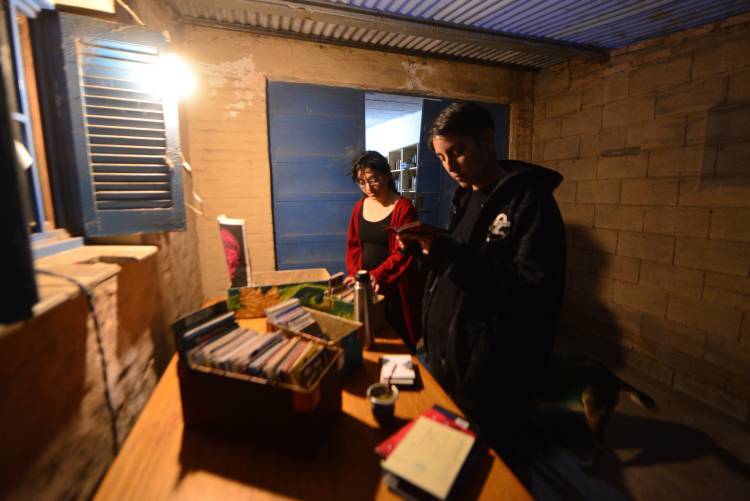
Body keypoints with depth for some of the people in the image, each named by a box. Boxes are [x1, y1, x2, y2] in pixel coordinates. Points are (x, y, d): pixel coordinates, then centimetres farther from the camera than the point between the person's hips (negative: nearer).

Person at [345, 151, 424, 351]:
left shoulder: (404, 207, -12)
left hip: (394, 288, -5)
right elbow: (353, 245, 10)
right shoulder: (360, 206, 8)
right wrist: (356, 275, -3)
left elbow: (403, 253, -17)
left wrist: (377, 276, -25)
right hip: (365, 287, 5)